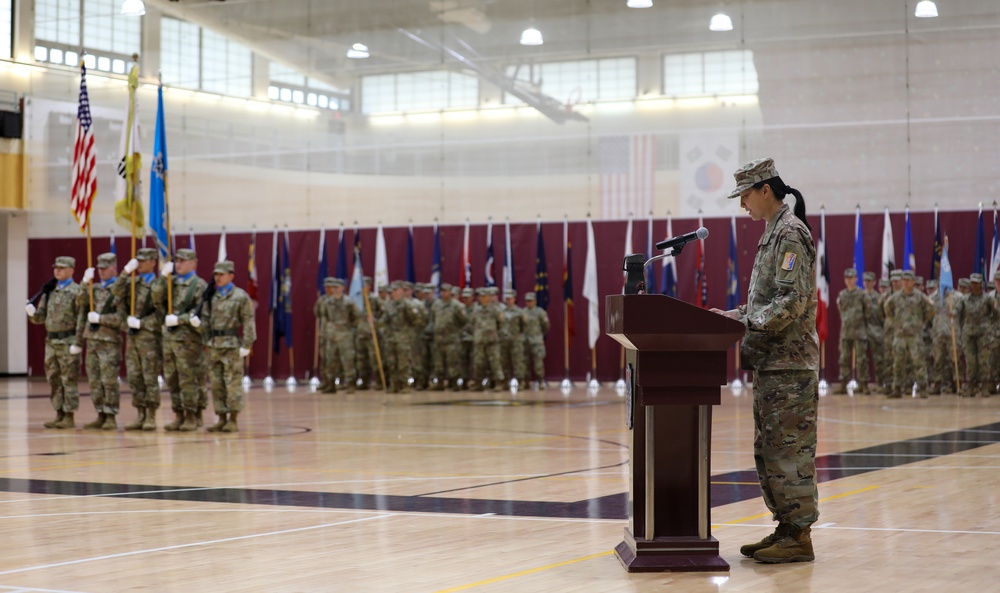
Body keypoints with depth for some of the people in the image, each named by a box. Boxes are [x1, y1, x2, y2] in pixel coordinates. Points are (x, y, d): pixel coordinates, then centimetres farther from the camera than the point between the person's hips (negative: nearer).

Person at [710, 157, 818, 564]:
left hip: (790, 363, -10)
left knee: (789, 449, -7)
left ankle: (799, 535, -2)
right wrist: (737, 315, 10)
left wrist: (747, 324, -19)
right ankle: (785, 527, 19)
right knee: (769, 449, 13)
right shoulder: (773, 233, 18)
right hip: (770, 363, 10)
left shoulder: (791, 233, -13)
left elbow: (793, 301, -21)